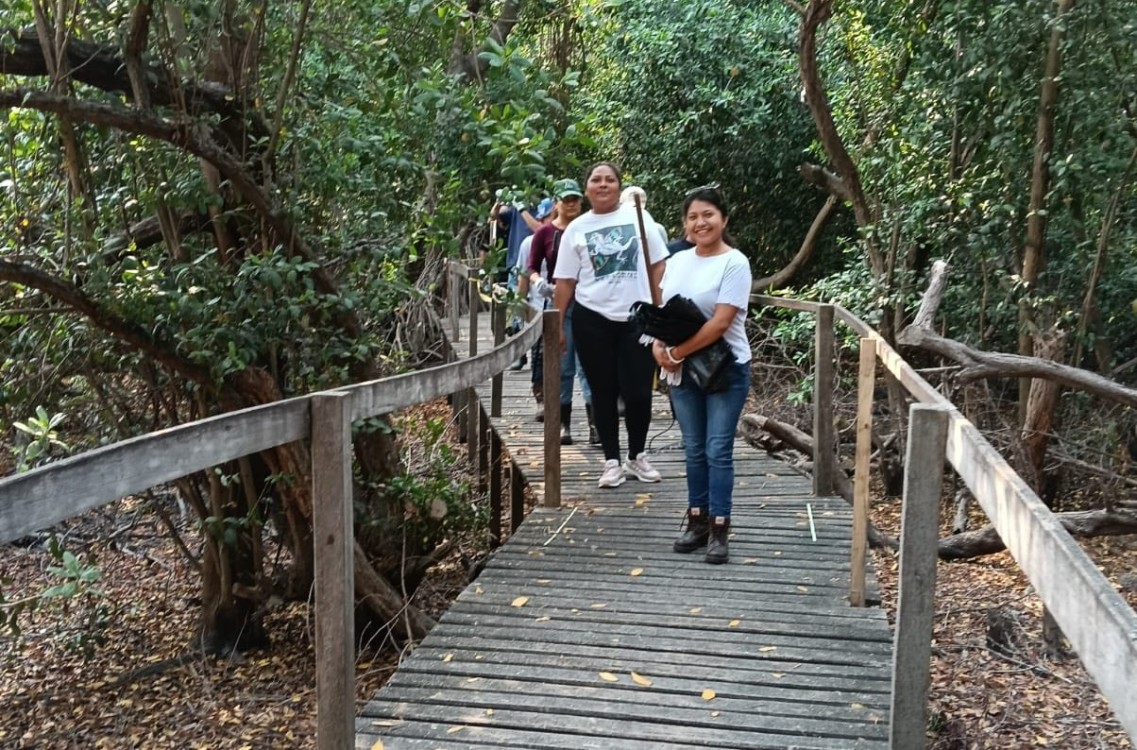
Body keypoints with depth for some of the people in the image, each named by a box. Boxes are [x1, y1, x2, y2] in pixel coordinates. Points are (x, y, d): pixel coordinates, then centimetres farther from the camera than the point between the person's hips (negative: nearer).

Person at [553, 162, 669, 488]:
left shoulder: (638, 216, 3)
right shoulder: (576, 229, 5)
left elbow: (657, 266, 5)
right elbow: (565, 282, 6)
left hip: (637, 318, -1)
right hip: (592, 320, 1)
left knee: (638, 392, -1)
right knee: (603, 392, 7)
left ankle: (637, 457, 21)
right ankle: (612, 462, 18)